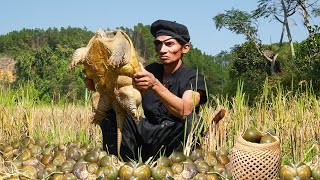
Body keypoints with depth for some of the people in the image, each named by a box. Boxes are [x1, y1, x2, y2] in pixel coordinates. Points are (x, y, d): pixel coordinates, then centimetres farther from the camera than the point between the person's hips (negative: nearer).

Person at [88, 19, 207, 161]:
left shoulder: (194, 78, -7)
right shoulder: (151, 70, 11)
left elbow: (185, 110, -28)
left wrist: (155, 85, -42)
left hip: (173, 143, -5)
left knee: (192, 120, -34)